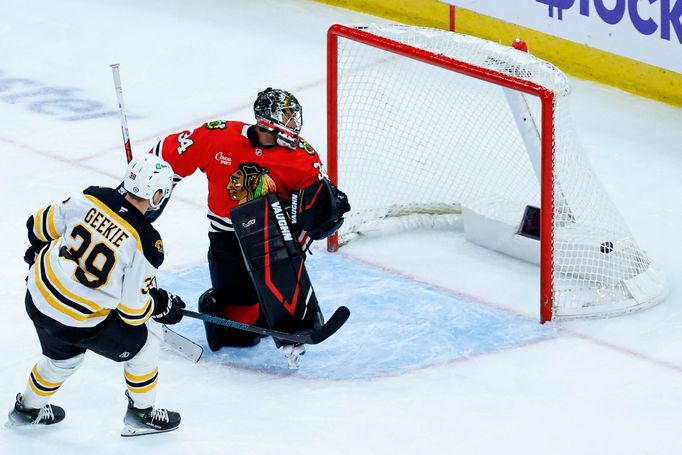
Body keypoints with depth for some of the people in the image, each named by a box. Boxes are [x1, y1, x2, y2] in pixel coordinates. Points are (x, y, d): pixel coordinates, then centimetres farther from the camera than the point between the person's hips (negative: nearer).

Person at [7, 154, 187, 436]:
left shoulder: (92, 199, -10)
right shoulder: (147, 244, -23)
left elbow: (41, 225, 5)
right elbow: (133, 310, -17)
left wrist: (38, 251, 26)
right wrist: (162, 307, 4)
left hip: (39, 297, 6)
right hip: (79, 323, -6)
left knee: (63, 357, 34)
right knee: (143, 347, 17)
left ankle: (28, 409, 53)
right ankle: (141, 415, 31)